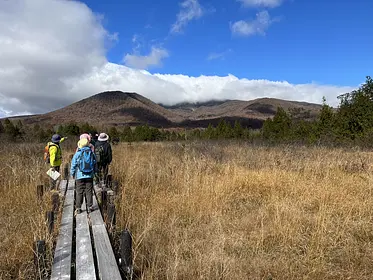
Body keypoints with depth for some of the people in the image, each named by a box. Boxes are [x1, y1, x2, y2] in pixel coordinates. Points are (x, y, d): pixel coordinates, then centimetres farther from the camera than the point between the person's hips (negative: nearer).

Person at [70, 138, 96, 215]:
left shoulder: (77, 154, -8)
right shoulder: (92, 153, 1)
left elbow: (73, 165, -1)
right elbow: (95, 165, 10)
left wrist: (72, 174, 13)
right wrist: (94, 172, 24)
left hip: (80, 176, -2)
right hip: (90, 176, 2)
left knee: (79, 192, 4)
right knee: (89, 191, 8)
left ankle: (78, 208, 7)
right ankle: (90, 206, 11)